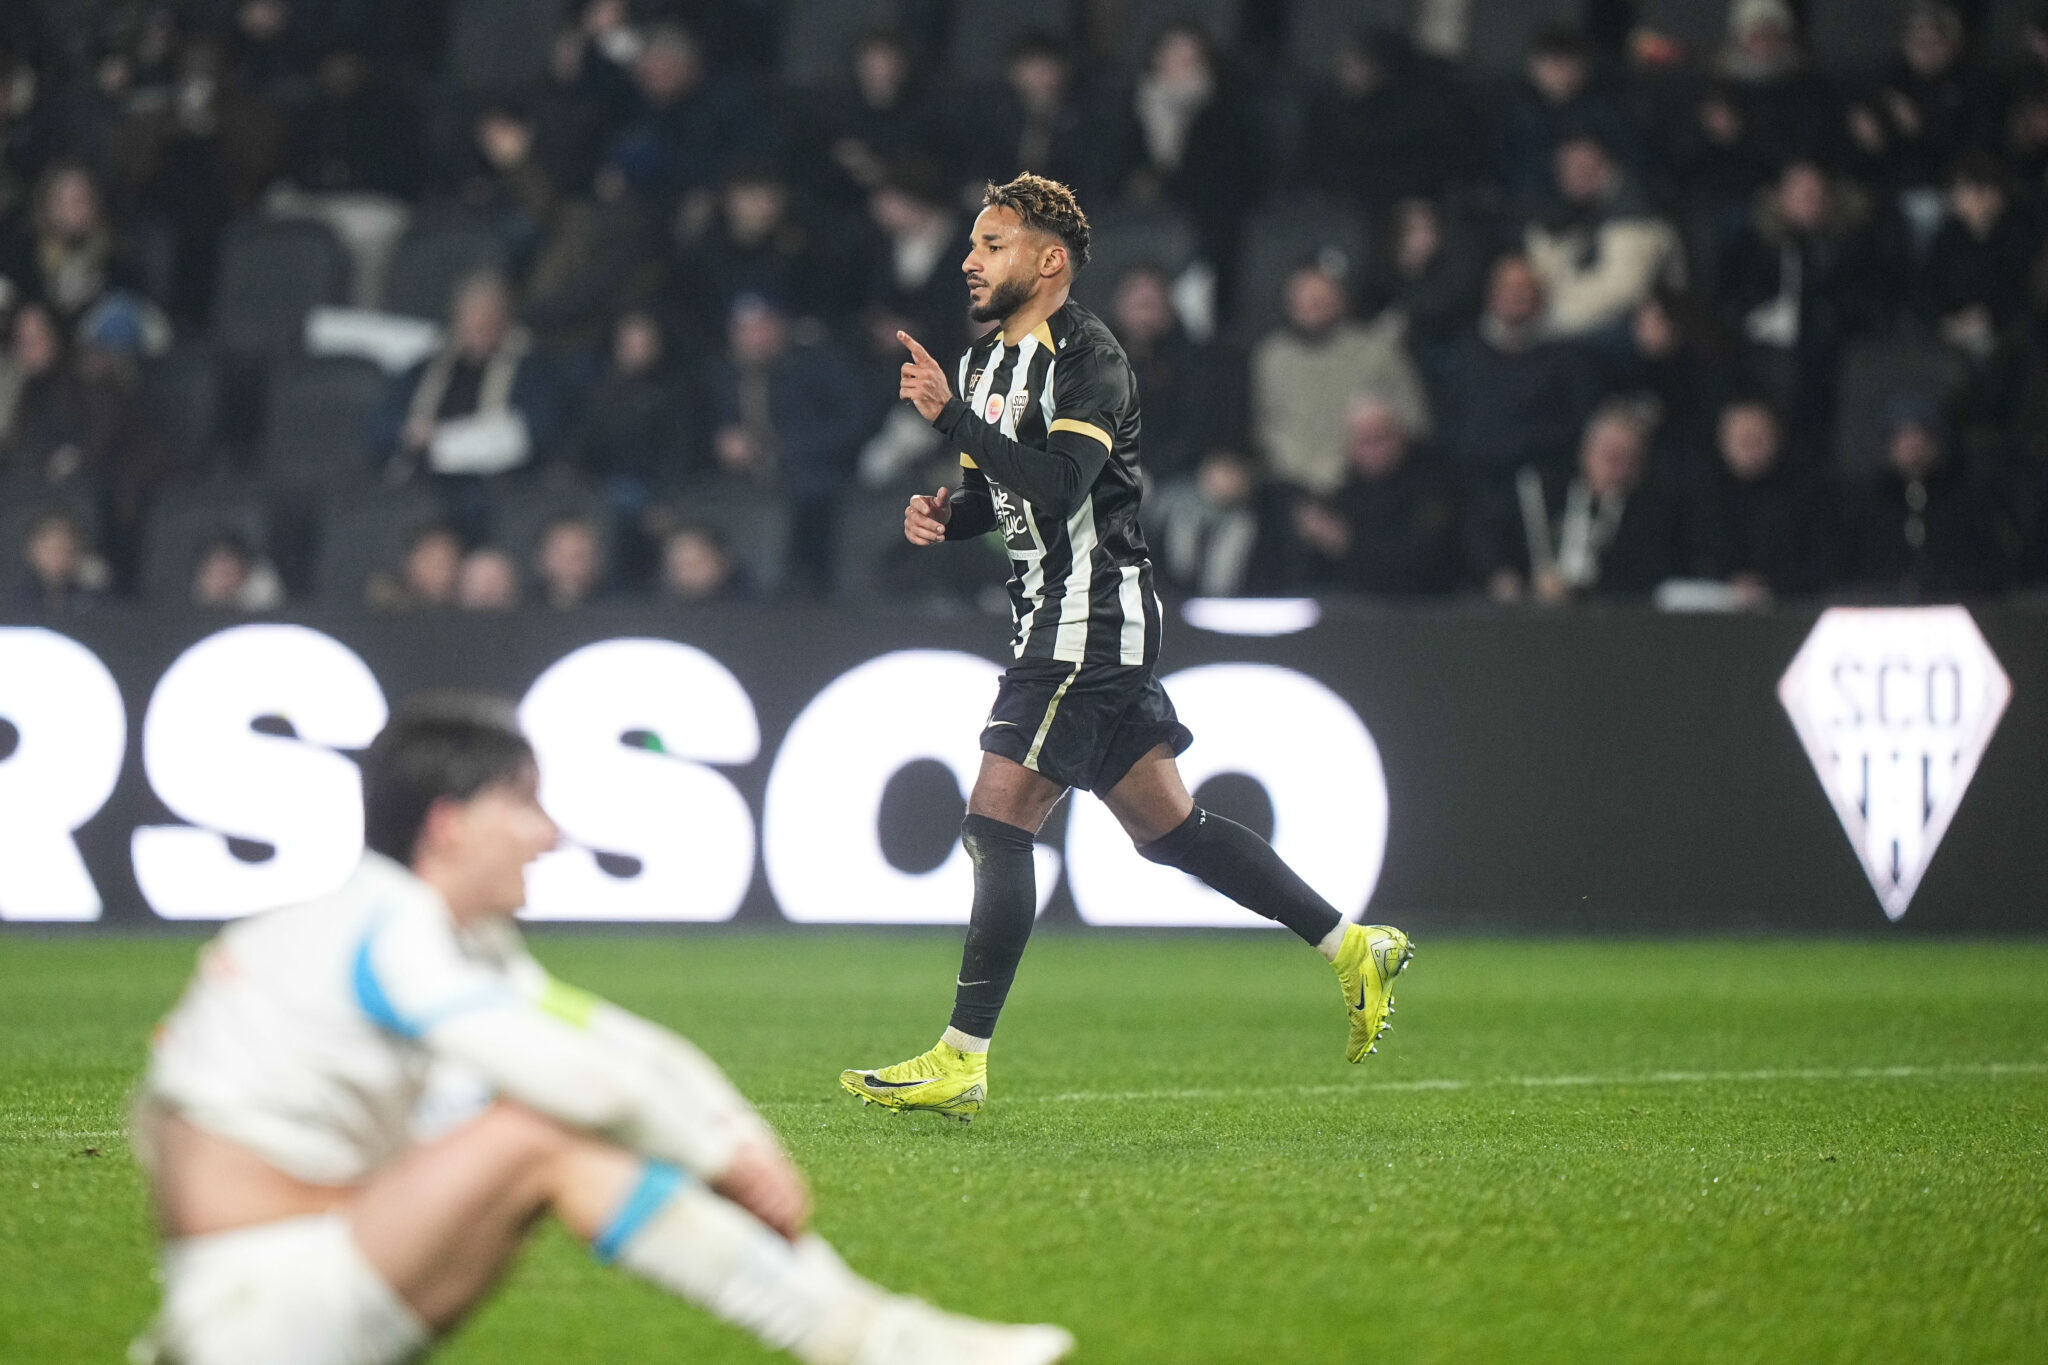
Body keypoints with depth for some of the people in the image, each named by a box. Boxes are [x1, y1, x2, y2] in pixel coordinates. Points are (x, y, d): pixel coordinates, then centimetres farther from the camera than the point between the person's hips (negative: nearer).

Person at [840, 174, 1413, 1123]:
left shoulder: (1089, 360, -13)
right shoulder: (989, 360, 15)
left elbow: (1058, 486, -27)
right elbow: (996, 493, 23)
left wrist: (949, 414, -28)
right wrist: (942, 515, 1)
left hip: (1093, 617, -10)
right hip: (1056, 622, 10)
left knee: (997, 823, -12)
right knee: (1167, 827, 12)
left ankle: (962, 1061, -11)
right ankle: (1353, 947, 19)